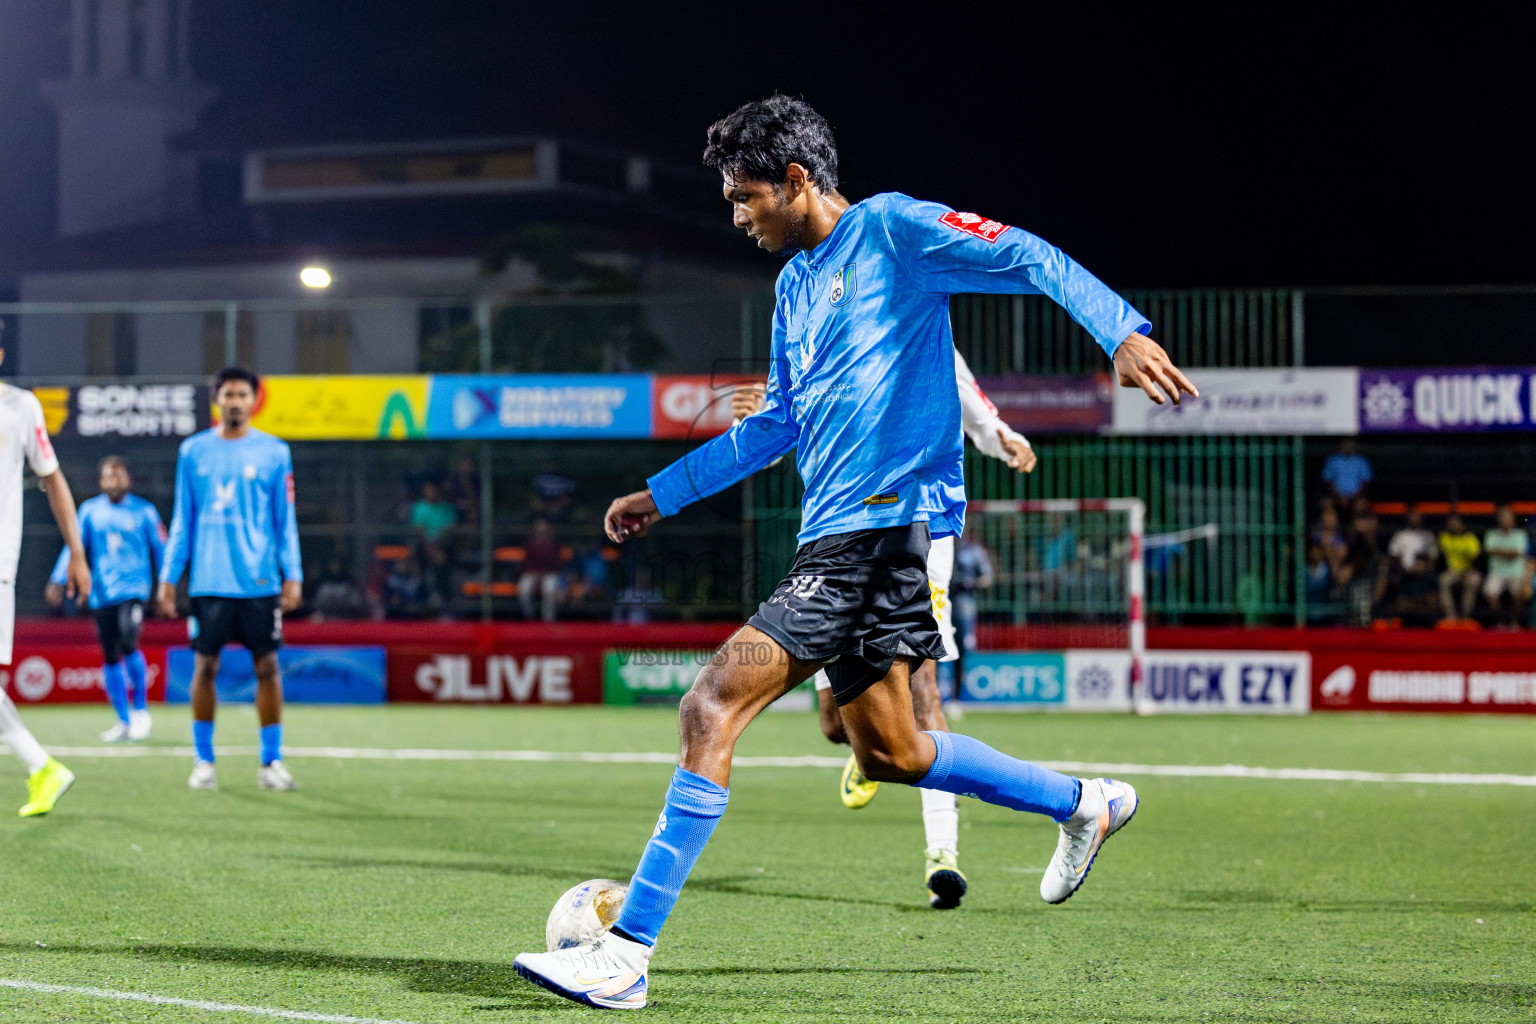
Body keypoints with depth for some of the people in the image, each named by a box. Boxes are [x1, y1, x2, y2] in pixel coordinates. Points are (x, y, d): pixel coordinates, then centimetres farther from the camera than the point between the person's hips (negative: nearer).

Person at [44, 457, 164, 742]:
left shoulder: (143, 512, 4)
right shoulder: (90, 511, 8)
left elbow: (160, 550, 10)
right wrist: (58, 580, 2)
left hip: (134, 588, -3)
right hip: (101, 594, 3)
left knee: (128, 644, -23)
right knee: (110, 657, 5)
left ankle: (141, 709, -5)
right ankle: (124, 722, 16)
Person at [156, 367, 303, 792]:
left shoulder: (275, 452, 5)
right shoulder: (193, 452, 7)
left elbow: (285, 520, 7)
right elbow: (182, 520, 11)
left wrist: (292, 574, -1)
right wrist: (168, 577, 6)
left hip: (260, 581, -1)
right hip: (209, 579, 1)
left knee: (267, 667, -1)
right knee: (205, 667, 1)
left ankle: (271, 761, 6)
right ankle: (204, 761, 11)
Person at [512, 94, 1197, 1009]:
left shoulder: (892, 229, -4)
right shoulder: (795, 283, 22)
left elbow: (1030, 260, -11)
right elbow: (775, 426, 32)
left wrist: (1124, 332, -26)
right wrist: (661, 494, 32)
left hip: (885, 521, -10)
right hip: (837, 534, 10)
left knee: (713, 708, -17)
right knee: (888, 753, 15)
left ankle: (628, 952, -18)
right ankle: (1084, 804, 32)